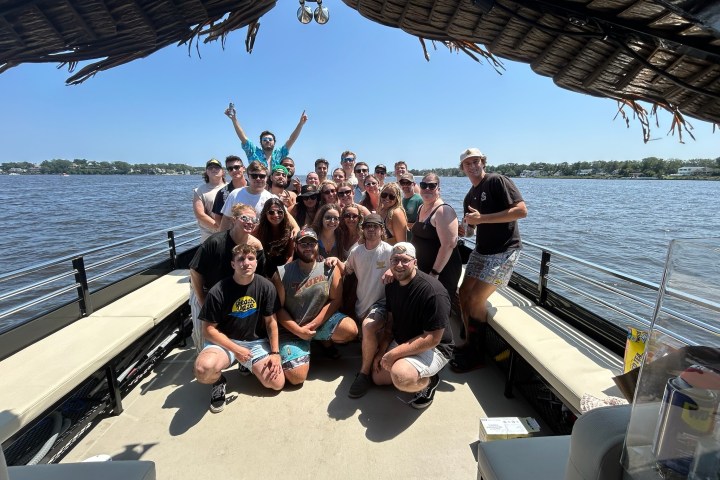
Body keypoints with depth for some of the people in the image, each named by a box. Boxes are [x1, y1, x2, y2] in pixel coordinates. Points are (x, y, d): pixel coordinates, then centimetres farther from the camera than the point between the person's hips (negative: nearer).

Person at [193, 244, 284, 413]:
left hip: (256, 342, 3)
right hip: (224, 341, -2)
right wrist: (235, 349, -18)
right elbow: (209, 329, -11)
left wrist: (275, 353, -5)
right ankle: (219, 381, 4)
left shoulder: (266, 287, -9)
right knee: (203, 369, -35)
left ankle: (248, 365, 20)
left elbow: (271, 321, -1)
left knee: (277, 383, -10)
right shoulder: (218, 292, -16)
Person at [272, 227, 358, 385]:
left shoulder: (330, 269, -7)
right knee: (297, 377, -15)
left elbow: (335, 300, -7)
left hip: (322, 321, 2)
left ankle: (325, 341, 10)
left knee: (351, 330, -25)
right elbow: (278, 308, -7)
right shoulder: (282, 273, -11)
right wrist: (298, 331, -15)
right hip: (292, 329, -1)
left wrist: (313, 325, -15)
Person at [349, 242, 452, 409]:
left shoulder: (433, 291, -29)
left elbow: (433, 339, -27)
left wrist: (393, 354, -25)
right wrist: (381, 352, -2)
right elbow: (391, 322, 8)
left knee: (401, 377, -32)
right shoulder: (392, 285, -3)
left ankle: (429, 380, 0)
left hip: (434, 348, -7)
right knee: (378, 377, 6)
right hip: (401, 342, 8)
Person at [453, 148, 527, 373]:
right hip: (481, 250, 8)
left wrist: (482, 218, -22)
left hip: (504, 250, -8)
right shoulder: (469, 197, 13)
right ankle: (470, 344, 22)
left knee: (476, 298, -11)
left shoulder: (498, 181, -11)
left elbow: (521, 210, -21)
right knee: (464, 294, 4)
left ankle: (475, 355, 7)